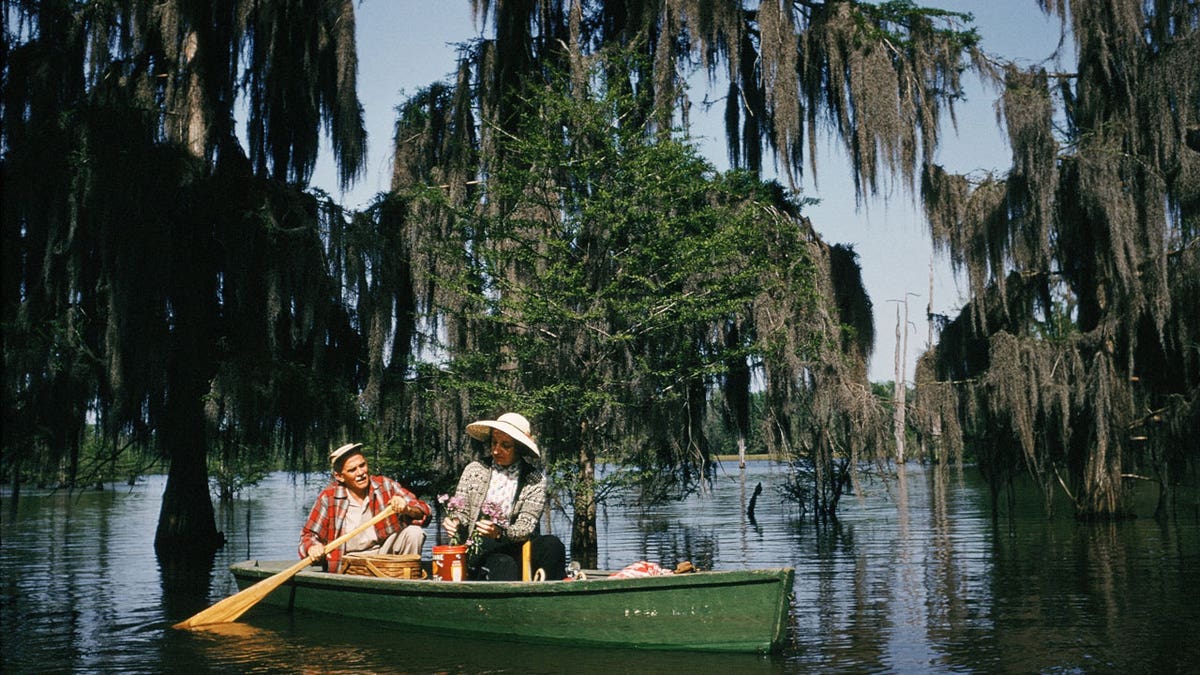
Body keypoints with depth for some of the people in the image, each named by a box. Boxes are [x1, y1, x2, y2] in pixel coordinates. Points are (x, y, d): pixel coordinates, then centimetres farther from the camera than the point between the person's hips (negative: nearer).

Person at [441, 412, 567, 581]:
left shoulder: (535, 479, 4)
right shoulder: (474, 469, 9)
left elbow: (526, 526, -5)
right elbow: (461, 512, 10)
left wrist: (500, 533, -26)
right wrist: (455, 522, -14)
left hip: (515, 549, 1)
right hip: (478, 550, -1)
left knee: (552, 544, -29)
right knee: (504, 565, -35)